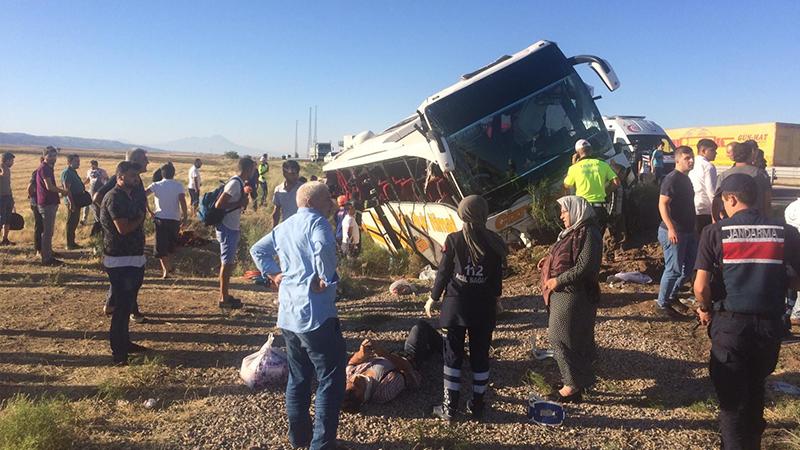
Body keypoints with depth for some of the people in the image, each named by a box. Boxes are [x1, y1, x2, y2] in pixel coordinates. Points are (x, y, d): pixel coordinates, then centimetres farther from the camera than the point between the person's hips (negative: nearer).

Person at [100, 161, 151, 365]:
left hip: (134, 259, 9)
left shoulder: (132, 196, 14)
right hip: (120, 261, -9)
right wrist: (140, 219, -9)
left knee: (127, 303, 18)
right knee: (122, 306, -4)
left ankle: (124, 342, 30)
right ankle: (118, 352, 5)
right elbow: (123, 228, -23)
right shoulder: (114, 198, -16)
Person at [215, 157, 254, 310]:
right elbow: (219, 205, -23)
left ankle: (225, 295, 26)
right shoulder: (235, 183, -18)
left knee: (229, 263, 16)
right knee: (227, 263, -3)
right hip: (227, 228, -10)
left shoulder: (239, 183, 11)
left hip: (232, 228, 10)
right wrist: (240, 204, -19)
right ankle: (224, 299, 6)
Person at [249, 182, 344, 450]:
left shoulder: (284, 226, 17)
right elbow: (324, 247, -31)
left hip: (287, 315, 9)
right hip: (315, 314, -9)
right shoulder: (316, 221, -10)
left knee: (298, 377, 19)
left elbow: (257, 250, 25)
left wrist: (273, 274, 16)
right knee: (331, 379, -1)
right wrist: (325, 278, -18)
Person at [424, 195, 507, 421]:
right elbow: (498, 275, 4)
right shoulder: (494, 241, -3)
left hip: (457, 303, -2)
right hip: (484, 306, 2)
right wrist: (495, 297, 21)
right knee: (480, 355, 11)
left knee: (453, 354, 6)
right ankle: (477, 405, 20)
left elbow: (444, 271, -6)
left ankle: (450, 407, 11)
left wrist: (433, 298, 7)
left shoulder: (453, 239, -9)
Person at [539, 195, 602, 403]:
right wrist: (549, 261, 7)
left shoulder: (588, 234, -18)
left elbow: (584, 267, -24)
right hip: (564, 293, 10)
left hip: (573, 296, -10)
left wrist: (558, 280, -20)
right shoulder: (574, 231, 13)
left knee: (562, 338, -4)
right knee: (575, 339, 17)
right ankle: (577, 381, 28)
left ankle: (574, 385, 8)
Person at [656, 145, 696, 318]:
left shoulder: (686, 179, 14)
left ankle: (672, 296, 31)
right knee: (673, 269, -4)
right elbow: (662, 204, -22)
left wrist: (694, 228, 24)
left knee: (689, 266, 16)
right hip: (674, 232, -10)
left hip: (688, 231, 10)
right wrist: (671, 228, -29)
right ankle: (662, 304, 9)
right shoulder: (672, 179, -15)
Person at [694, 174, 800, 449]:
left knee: (732, 398, 10)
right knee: (756, 391, 25)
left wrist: (705, 310, 10)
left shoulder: (715, 232, -5)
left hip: (731, 323, -3)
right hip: (770, 324, 3)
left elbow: (701, 286, -9)